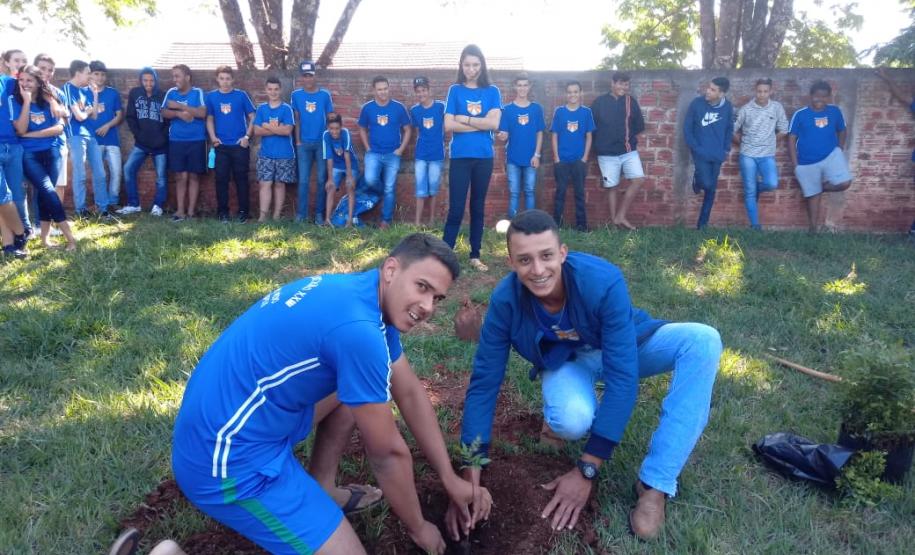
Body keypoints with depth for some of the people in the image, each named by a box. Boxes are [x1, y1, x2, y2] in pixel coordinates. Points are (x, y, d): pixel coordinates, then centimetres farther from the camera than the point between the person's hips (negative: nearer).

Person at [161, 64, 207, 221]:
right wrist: (179, 114, -16)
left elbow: (202, 113, -15)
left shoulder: (198, 92, -2)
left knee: (193, 176, 4)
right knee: (180, 176, 3)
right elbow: (164, 113, 2)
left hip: (196, 141, -2)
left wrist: (180, 106, -16)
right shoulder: (171, 92, 8)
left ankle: (191, 210, 10)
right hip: (176, 141, 2)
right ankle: (180, 210, 6)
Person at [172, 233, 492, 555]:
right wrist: (418, 528, 2)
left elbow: (411, 394, 11)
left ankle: (319, 490, 22)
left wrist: (450, 479, 13)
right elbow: (387, 452, -15)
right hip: (230, 458, -9)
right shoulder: (358, 327, -27)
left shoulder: (369, 297, 3)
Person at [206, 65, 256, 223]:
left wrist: (247, 136, -7)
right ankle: (222, 211, 13)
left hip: (240, 145, -2)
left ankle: (243, 211, 10)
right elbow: (209, 119, 11)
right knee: (221, 179, 4)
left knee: (241, 178, 2)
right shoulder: (211, 96, 6)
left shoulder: (241, 95, 1)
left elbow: (252, 117, 3)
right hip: (221, 146, 2)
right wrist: (212, 137, -3)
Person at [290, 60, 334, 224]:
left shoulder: (325, 94, 1)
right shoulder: (296, 95, 3)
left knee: (321, 179, 2)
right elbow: (296, 119, 6)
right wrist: (297, 141, 0)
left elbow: (330, 118, 4)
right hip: (304, 143, 0)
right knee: (303, 180, 1)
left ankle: (319, 213, 10)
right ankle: (301, 214, 6)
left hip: (322, 142, 0)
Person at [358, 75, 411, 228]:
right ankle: (386, 191, 13)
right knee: (370, 179, -22)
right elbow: (362, 129, 13)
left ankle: (386, 220, 13)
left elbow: (407, 130, 5)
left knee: (390, 188, 0)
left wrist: (401, 149, -4)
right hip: (373, 153, 1)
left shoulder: (398, 107, -3)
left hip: (393, 154, 0)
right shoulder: (367, 108, 0)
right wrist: (367, 148, 3)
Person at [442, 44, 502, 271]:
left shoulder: (492, 91, 7)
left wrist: (464, 118, -7)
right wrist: (480, 124, -8)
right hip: (460, 157, -2)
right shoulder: (455, 90, 4)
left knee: (478, 207, 9)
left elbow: (494, 123, -7)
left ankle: (475, 255, 16)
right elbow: (449, 125, -6)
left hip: (484, 157, 2)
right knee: (456, 208, -6)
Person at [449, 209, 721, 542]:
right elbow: (484, 383, -21)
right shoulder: (505, 300, -28)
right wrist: (470, 479, -25)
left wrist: (586, 471, -34)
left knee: (703, 341, -29)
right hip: (565, 362, 0)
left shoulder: (604, 282, -35)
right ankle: (562, 417, 5)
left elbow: (622, 376, -34)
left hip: (623, 350, 1)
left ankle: (654, 484, -27)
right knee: (572, 422, -36)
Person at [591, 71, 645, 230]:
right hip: (607, 153, -2)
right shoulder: (600, 102, -3)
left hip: (629, 151, 2)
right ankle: (614, 220, 14)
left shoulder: (631, 101, 5)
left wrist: (631, 140, 7)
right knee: (612, 187, 3)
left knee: (638, 179, -12)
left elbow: (640, 126, 12)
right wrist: (600, 144, 2)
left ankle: (620, 216, -2)